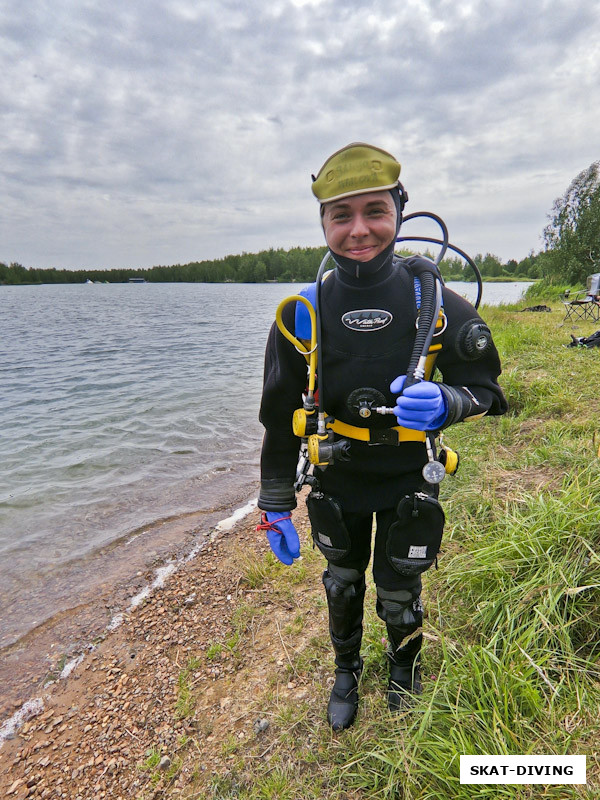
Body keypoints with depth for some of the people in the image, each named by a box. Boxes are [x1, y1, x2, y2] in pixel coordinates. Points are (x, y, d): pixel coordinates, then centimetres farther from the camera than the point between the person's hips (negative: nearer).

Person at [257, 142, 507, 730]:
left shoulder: (435, 303, -15)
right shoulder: (304, 314, -13)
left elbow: (486, 392, -7)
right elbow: (280, 418, -7)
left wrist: (443, 402, -31)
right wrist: (275, 508, -3)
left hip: (409, 480, -1)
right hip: (338, 481, 1)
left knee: (399, 594, 16)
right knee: (342, 586, 20)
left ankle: (405, 670, 52)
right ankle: (346, 670, 52)